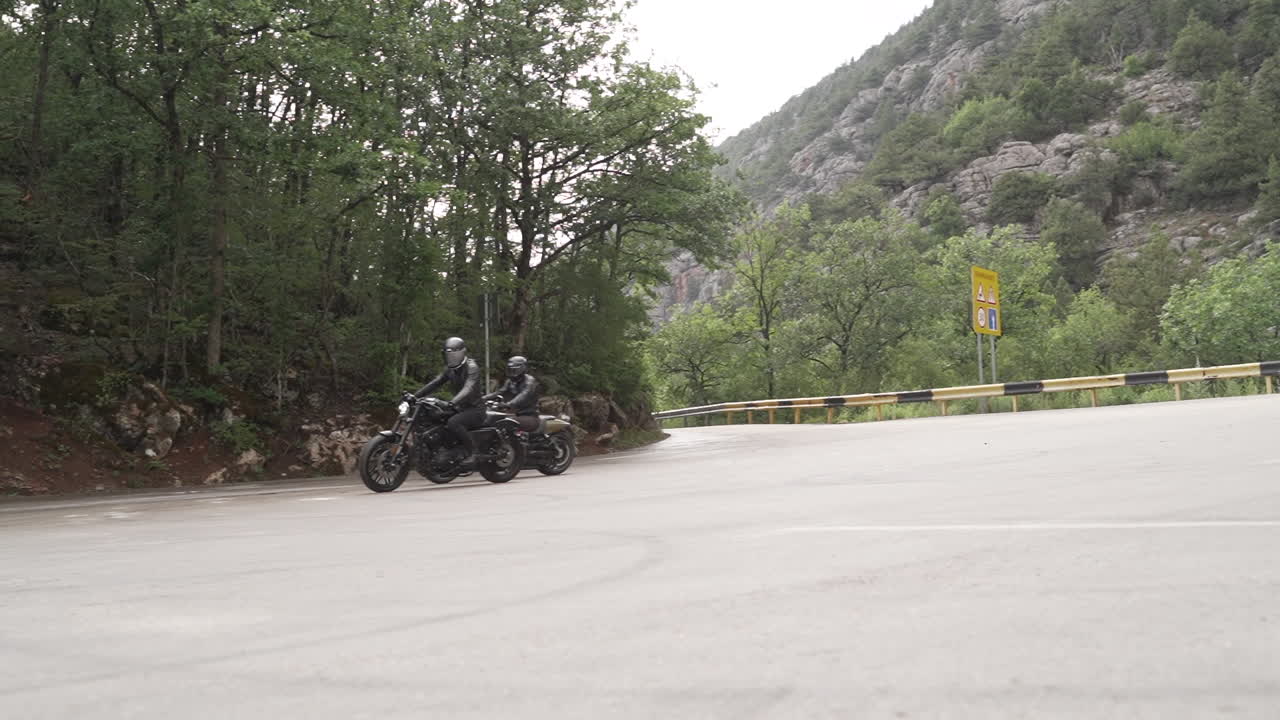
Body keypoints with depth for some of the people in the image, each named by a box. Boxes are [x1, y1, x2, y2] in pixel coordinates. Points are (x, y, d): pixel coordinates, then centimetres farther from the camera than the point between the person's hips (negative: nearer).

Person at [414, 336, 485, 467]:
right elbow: (435, 383, 6)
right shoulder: (450, 369, 11)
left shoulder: (471, 367, -16)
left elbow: (468, 389, -32)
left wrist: (452, 403, -49)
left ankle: (472, 453, -25)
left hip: (475, 409, -9)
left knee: (453, 422, -35)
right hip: (461, 408, 9)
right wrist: (414, 396, -7)